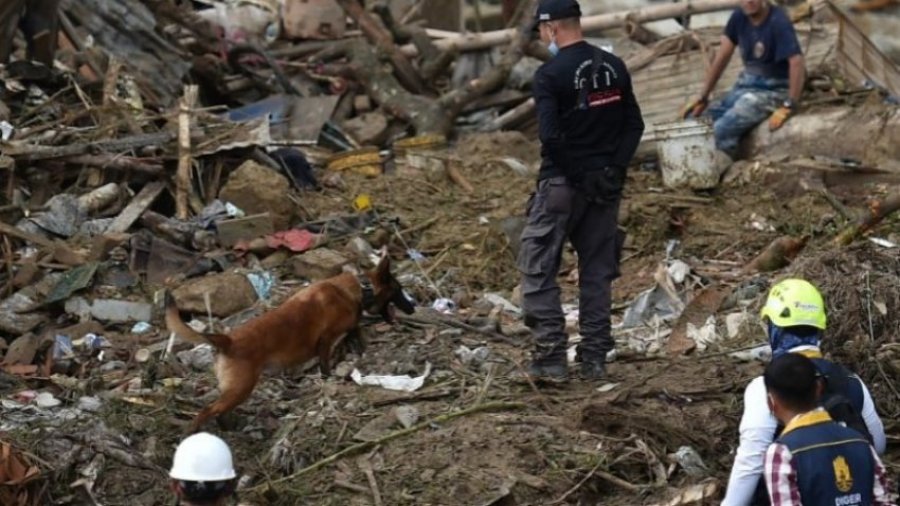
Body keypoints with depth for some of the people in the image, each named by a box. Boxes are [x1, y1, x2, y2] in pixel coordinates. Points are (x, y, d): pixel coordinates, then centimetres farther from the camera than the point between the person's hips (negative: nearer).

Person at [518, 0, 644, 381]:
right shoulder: (614, 67, 5)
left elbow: (550, 135, -22)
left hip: (562, 184, -5)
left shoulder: (550, 75, -13)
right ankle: (594, 357, 14)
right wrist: (613, 169, -1)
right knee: (598, 271, 13)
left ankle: (551, 356, 0)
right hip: (606, 185, 6)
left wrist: (577, 175, -13)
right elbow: (634, 125, 5)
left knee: (538, 270, 5)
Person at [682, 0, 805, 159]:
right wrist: (702, 97, 3)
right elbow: (722, 57, 4)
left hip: (772, 90, -7)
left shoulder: (778, 22, -21)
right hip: (745, 85, 7)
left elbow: (797, 63, -26)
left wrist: (789, 107, -27)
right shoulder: (739, 17, -2)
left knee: (723, 128, -25)